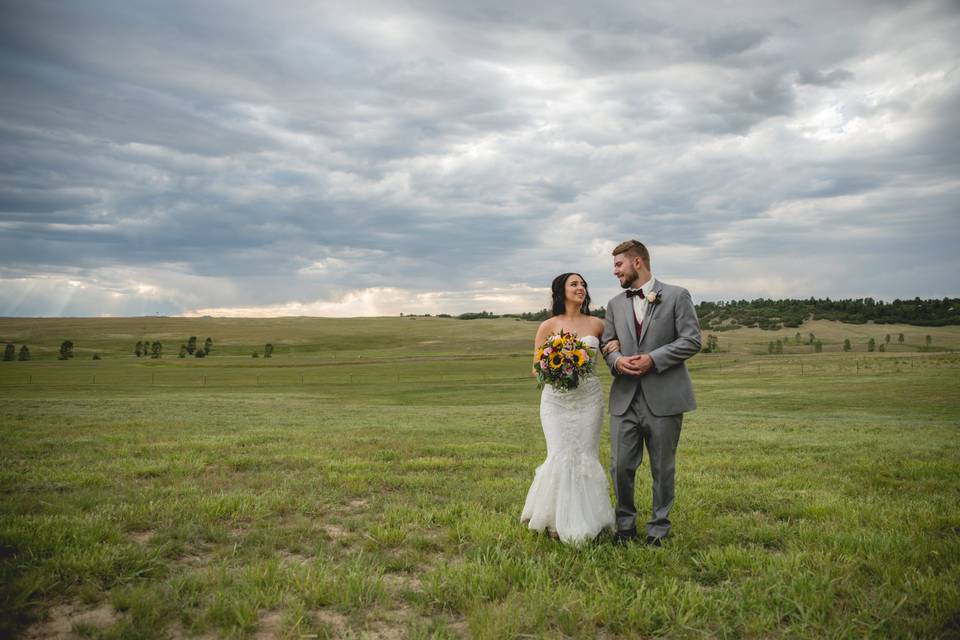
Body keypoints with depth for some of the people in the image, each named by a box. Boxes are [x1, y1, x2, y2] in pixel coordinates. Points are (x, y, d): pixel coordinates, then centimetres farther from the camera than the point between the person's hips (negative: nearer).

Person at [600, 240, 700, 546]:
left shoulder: (677, 296, 0)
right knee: (621, 466, 3)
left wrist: (652, 359, -15)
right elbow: (607, 343, 16)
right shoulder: (615, 304, 14)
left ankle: (658, 529, 24)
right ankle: (625, 525, 22)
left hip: (663, 397, -3)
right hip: (625, 397, 4)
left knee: (663, 468, 8)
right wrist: (616, 360, -8)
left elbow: (691, 340, -6)